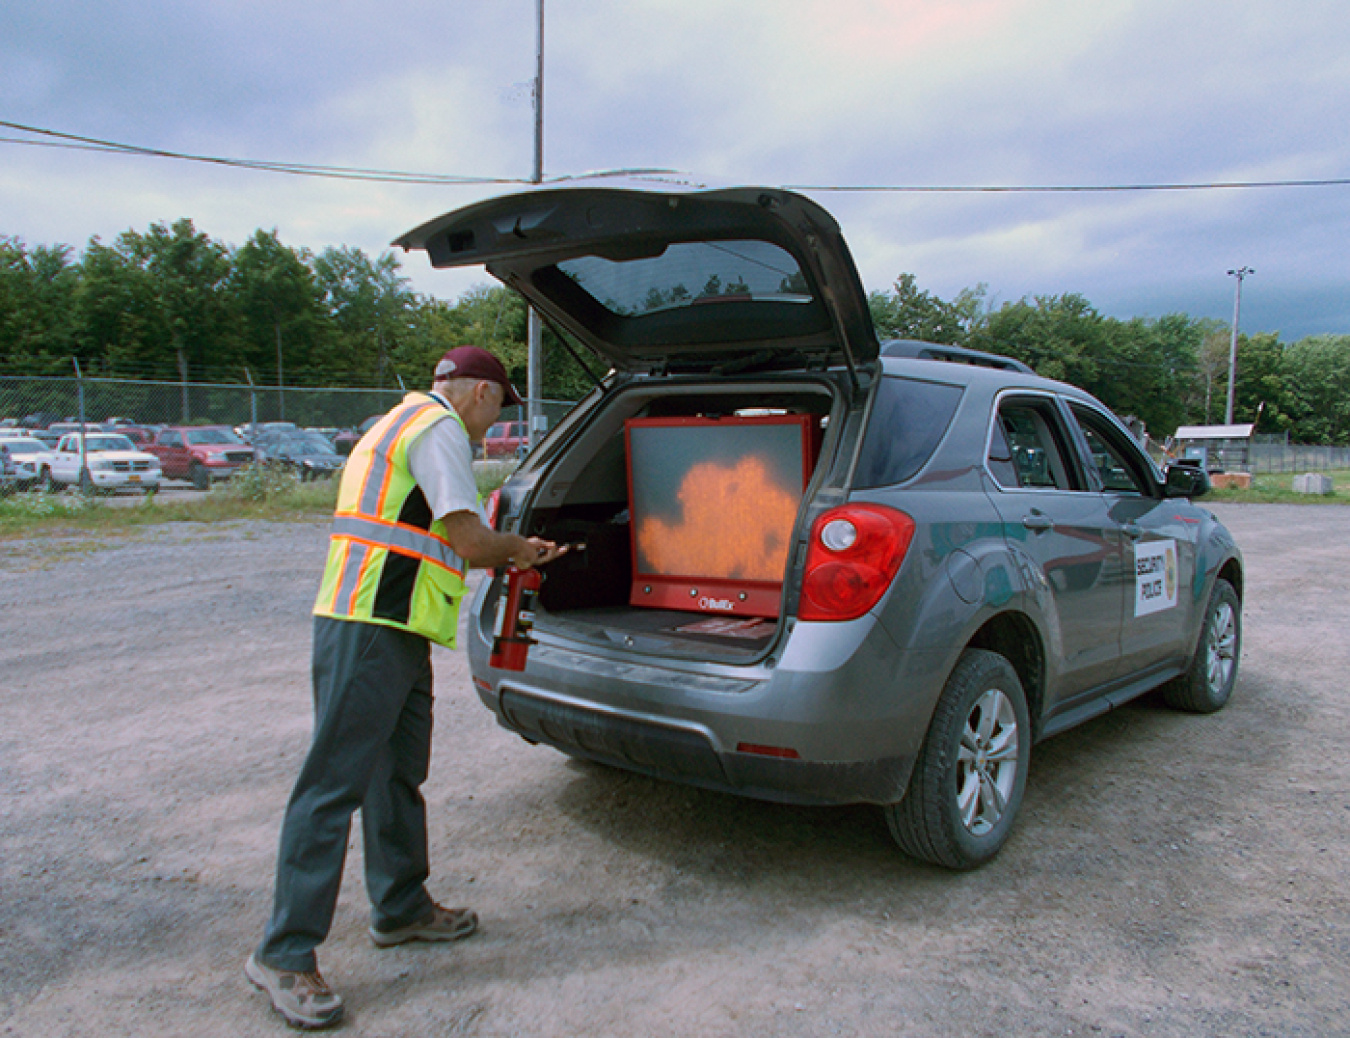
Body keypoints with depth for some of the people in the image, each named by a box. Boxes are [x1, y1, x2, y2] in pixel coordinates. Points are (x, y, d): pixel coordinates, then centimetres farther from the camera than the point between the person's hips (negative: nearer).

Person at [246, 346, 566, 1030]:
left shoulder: (405, 423, 24)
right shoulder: (440, 427, -9)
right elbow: (467, 538, -15)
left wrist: (508, 556, 23)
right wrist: (518, 550, 5)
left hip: (393, 632, 11)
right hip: (370, 632, -11)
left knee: (398, 774, 17)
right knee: (335, 783, -6)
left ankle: (401, 908, 31)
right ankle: (284, 954, 3)